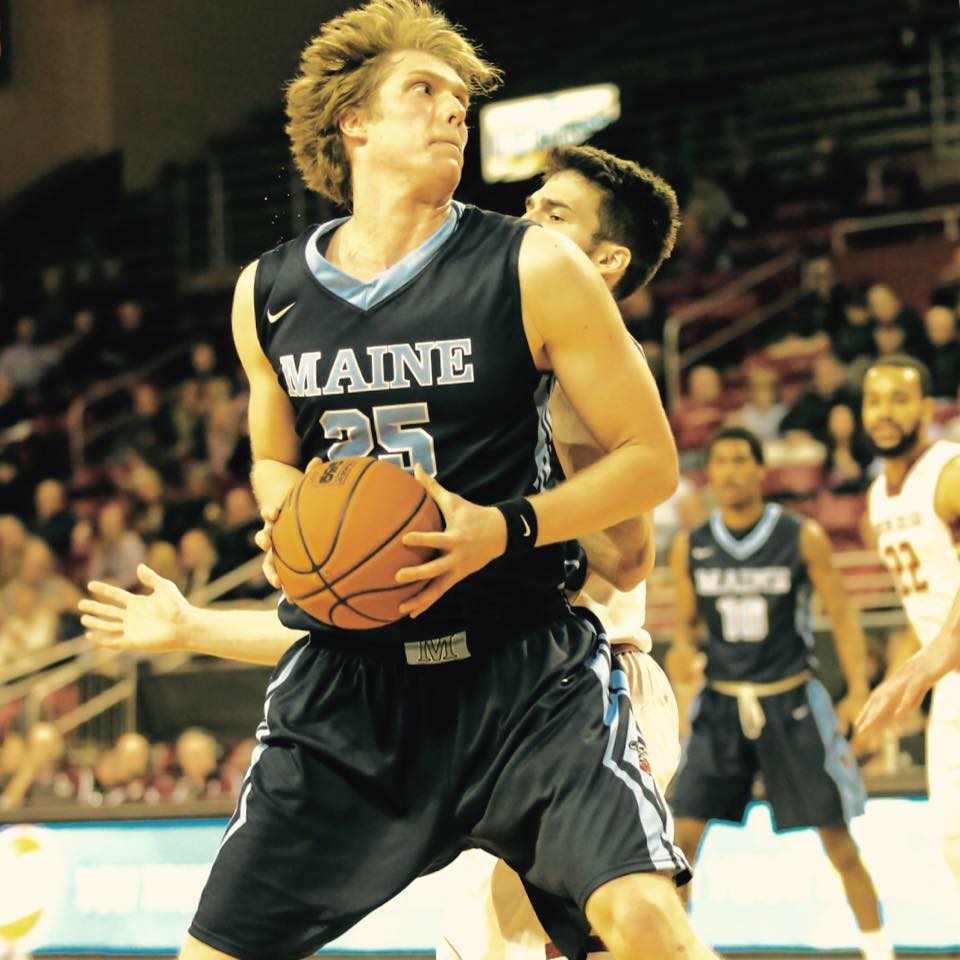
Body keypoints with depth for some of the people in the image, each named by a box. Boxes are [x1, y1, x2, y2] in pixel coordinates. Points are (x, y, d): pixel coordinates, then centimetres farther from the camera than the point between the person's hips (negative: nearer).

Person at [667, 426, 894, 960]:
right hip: (722, 703, 2)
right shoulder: (690, 549, 1)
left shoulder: (803, 538, -6)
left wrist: (859, 691, -11)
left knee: (837, 838, 3)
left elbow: (843, 614, -2)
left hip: (792, 702, -2)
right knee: (684, 832, -6)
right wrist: (683, 648, -11)